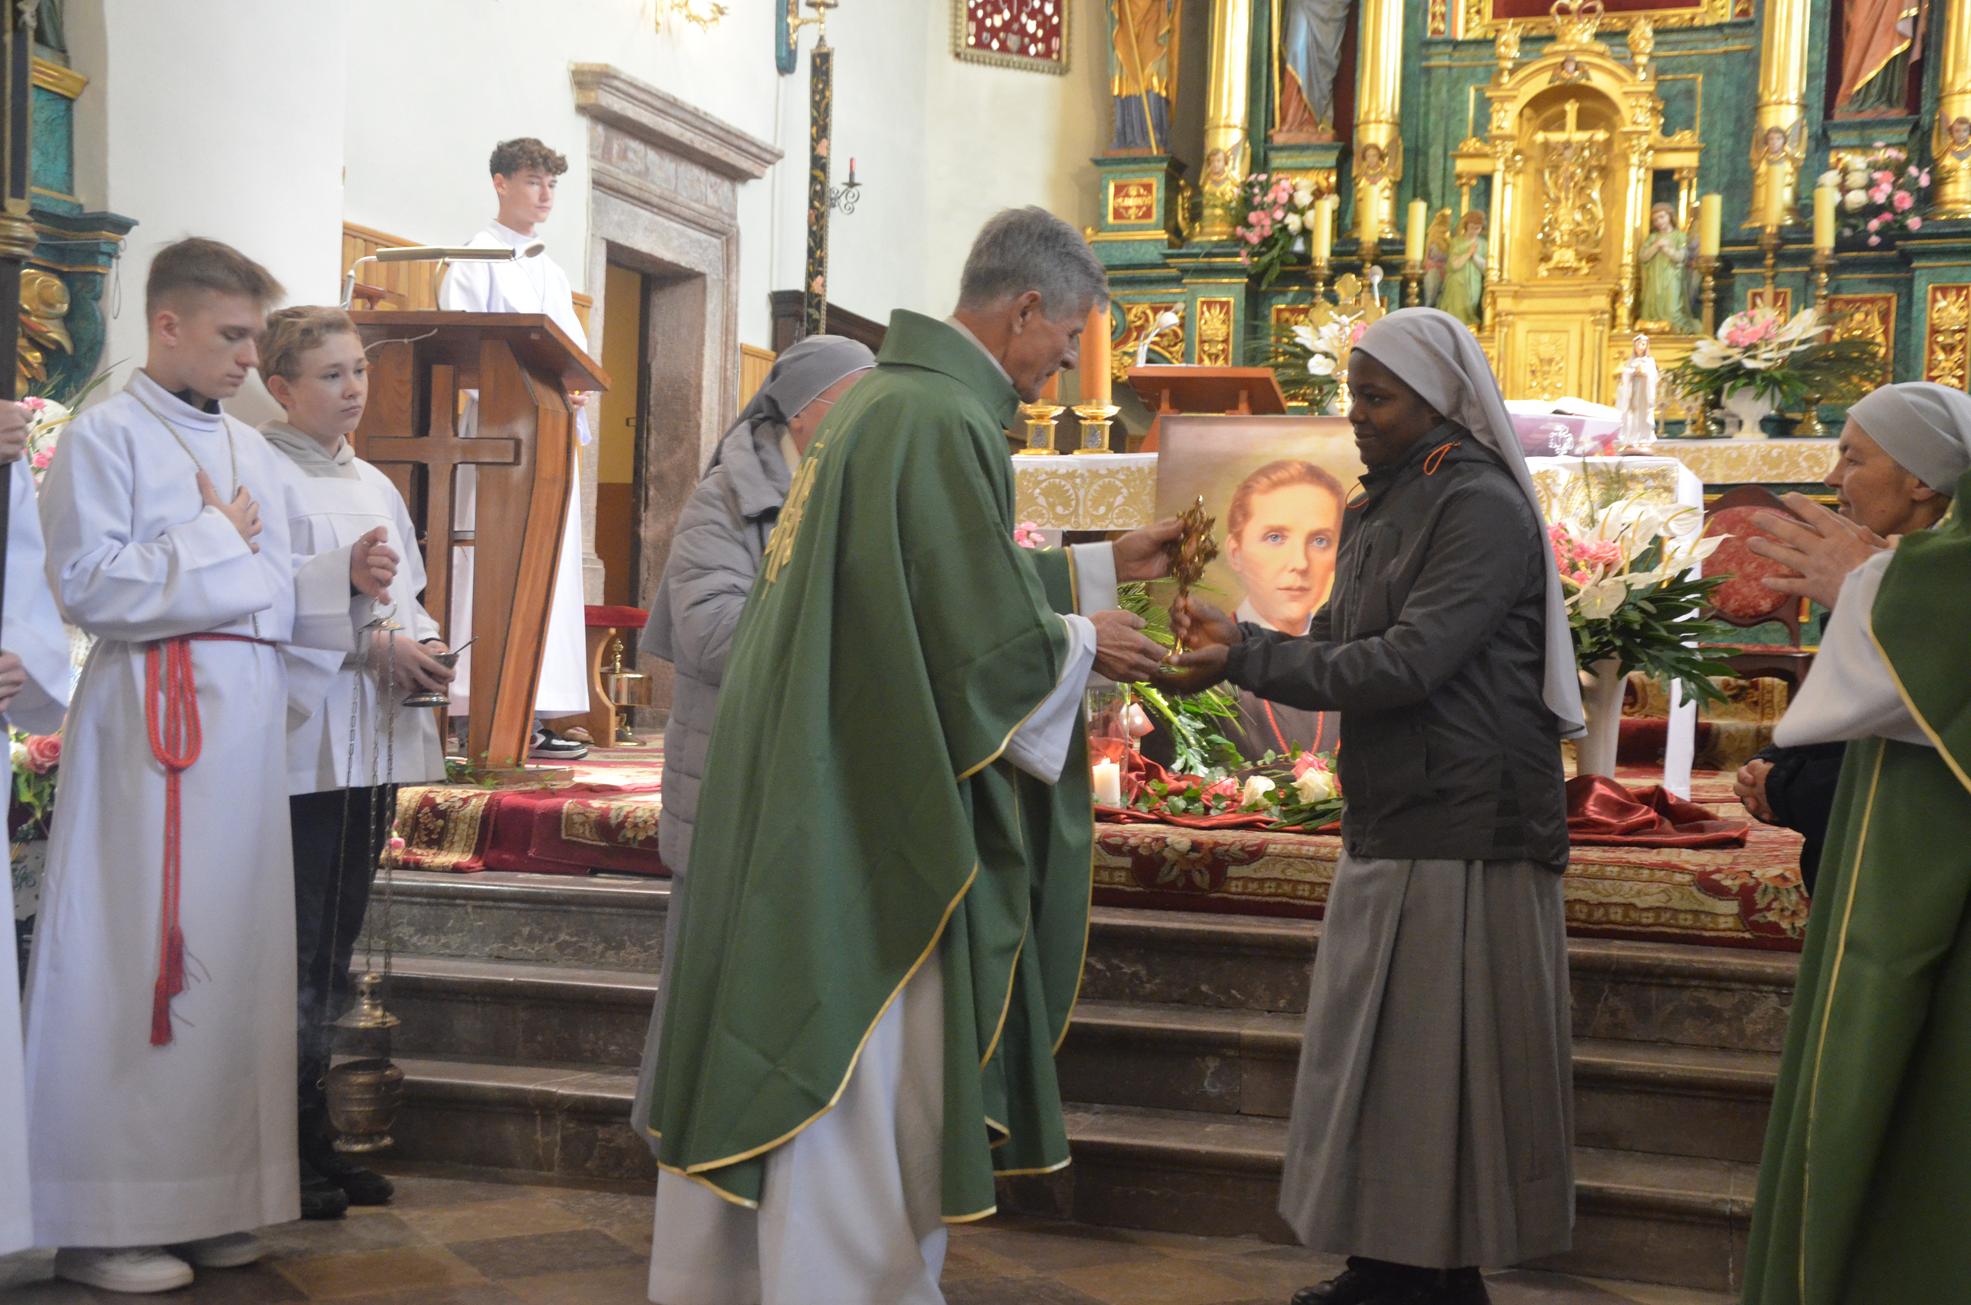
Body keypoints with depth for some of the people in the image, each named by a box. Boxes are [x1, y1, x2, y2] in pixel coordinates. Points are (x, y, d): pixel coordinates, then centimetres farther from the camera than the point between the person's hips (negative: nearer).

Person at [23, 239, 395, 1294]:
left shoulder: (249, 449, 18)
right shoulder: (104, 437, -3)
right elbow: (86, 582, -14)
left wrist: (347, 580, 1)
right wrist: (215, 540, -7)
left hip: (246, 721, 7)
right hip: (148, 724, -7)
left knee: (232, 956, 7)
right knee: (132, 959, -5)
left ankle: (208, 1197, 16)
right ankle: (99, 1219, 4)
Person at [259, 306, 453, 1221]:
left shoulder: (373, 486, 18)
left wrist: (424, 646, 3)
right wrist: (373, 646, -16)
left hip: (374, 745, 8)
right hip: (304, 745, -8)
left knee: (333, 957, 13)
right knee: (299, 959, -5)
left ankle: (316, 1141, 22)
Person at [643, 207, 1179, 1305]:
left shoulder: (887, 396, 14)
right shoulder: (943, 420, -18)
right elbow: (982, 638, -21)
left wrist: (1103, 566, 24)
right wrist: (1085, 646, -2)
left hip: (816, 793, 10)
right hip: (873, 817, -10)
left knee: (773, 1063, 17)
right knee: (865, 1079, 0)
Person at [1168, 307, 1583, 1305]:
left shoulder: (1483, 508, -12)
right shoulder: (1379, 509, 14)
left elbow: (1406, 662, -22)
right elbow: (1338, 646, 11)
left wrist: (1244, 661, -22)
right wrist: (1239, 637, -6)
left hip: (1462, 830, -9)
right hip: (1388, 824, 9)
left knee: (1444, 1060, -1)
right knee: (1375, 1051, 12)